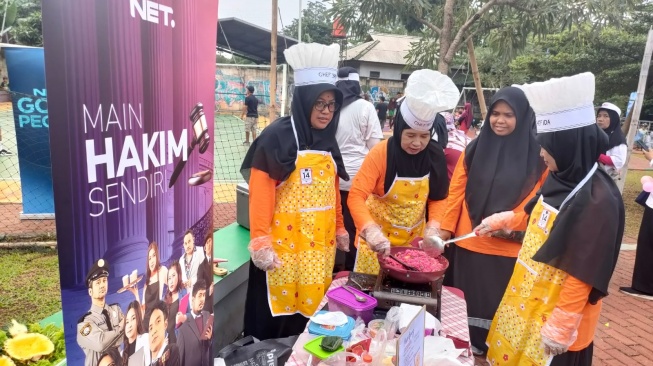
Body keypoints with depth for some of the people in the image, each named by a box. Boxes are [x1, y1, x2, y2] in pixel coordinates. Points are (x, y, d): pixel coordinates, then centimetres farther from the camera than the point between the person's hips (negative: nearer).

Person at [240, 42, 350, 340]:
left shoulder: (327, 140, 9)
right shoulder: (277, 137, -12)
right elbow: (260, 192, -15)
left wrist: (339, 229, 18)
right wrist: (260, 242, -19)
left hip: (320, 241, 6)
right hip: (285, 241, -6)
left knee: (314, 304, 15)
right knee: (280, 308, 5)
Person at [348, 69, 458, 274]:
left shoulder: (435, 156, -8)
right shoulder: (381, 153, -20)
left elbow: (438, 198, 3)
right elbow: (356, 196, -25)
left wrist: (433, 227, -13)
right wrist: (371, 230, -39)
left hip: (414, 240, 4)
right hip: (378, 238, -3)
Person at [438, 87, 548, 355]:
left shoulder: (537, 155, -5)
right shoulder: (475, 148, 3)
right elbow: (456, 191, 3)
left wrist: (511, 219, -22)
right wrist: (445, 227, -1)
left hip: (509, 248, -2)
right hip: (467, 242, 3)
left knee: (498, 302, 11)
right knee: (465, 299, 14)